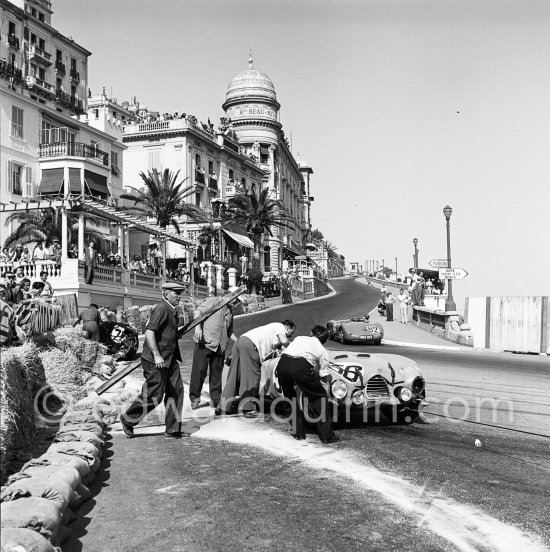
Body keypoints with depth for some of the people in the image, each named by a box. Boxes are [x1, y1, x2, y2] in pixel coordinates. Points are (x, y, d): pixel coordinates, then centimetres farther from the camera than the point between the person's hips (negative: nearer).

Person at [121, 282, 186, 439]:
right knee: (154, 395, -4)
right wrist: (156, 355, -29)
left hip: (169, 359, 10)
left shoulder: (170, 311, 16)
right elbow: (149, 332, -25)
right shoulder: (161, 309, -16)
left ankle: (173, 429, 13)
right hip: (156, 360, -10)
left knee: (176, 390, 7)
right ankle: (128, 419, 16)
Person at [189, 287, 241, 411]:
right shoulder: (212, 301, 2)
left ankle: (216, 400, 17)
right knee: (199, 370, -5)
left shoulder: (229, 312, 23)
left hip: (220, 347, 6)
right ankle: (194, 398, 5)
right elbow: (198, 311, -10)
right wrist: (197, 327, -24)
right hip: (205, 342, -6)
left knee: (217, 373, 8)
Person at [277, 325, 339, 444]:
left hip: (282, 363, 4)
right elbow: (322, 374, 21)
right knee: (320, 396, 13)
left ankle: (298, 432, 27)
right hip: (300, 366, -4)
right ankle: (326, 435, 13)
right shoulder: (323, 351, 24)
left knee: (290, 398, 25)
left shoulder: (299, 338, 33)